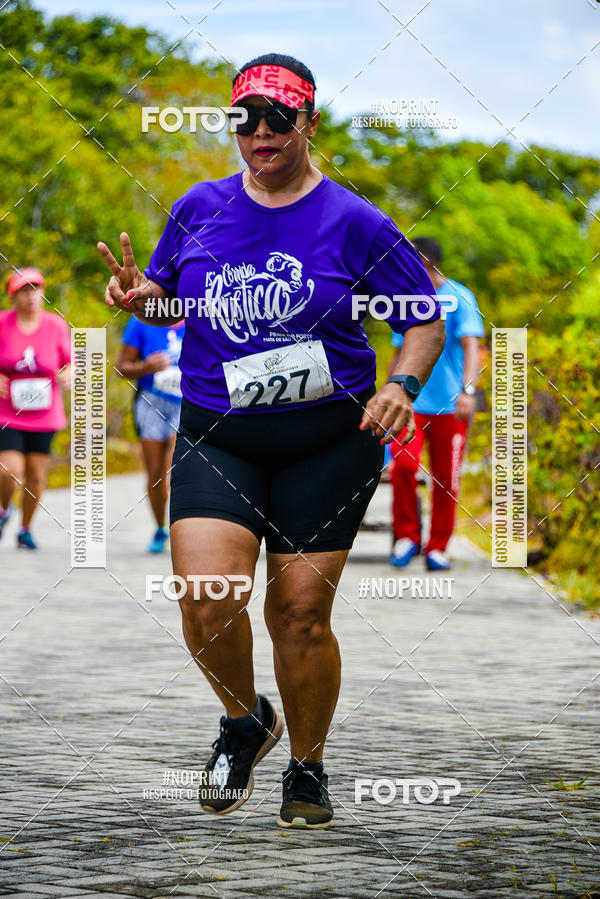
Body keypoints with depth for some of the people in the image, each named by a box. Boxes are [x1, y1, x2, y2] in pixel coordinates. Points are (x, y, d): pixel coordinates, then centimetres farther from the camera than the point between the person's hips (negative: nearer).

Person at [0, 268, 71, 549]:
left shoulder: (56, 326, -1)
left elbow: (71, 363, 8)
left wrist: (68, 376, -14)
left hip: (45, 417, 2)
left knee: (36, 475, 4)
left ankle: (26, 530, 23)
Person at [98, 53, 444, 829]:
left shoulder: (353, 223, -2)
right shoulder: (198, 210, 7)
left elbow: (426, 320, 4)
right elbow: (169, 297, 22)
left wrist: (402, 385, -15)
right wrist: (140, 297, -2)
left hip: (328, 442, -2)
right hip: (216, 437, 2)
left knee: (301, 612, -2)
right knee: (207, 596, -18)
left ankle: (308, 771, 20)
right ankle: (244, 720, 13)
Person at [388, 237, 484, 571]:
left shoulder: (459, 298, -3)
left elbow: (471, 346, -13)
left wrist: (468, 390, -26)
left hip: (449, 406, -3)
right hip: (411, 403, 3)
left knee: (446, 479, -1)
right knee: (403, 463, -17)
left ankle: (438, 548, 13)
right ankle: (407, 537, -1)